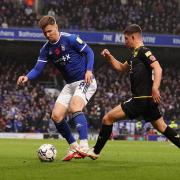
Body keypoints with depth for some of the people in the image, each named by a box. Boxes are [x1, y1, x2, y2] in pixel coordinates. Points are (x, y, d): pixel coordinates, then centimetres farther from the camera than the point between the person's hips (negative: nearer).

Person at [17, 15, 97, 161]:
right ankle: (73, 148, 14)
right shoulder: (46, 49, 5)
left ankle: (84, 146, -40)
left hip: (85, 81, -7)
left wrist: (89, 70, -21)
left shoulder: (70, 39, -12)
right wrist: (27, 77, -21)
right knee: (56, 116, -2)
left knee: (75, 106, -32)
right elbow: (38, 69, 0)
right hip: (70, 85, 7)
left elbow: (89, 52, -7)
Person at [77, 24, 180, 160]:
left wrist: (155, 88, -34)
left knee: (108, 118, -5)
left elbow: (158, 68, -22)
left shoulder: (143, 51, -10)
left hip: (142, 99, -10)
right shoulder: (135, 54, 19)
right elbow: (122, 68, 33)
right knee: (162, 128, 13)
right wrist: (109, 57, 18)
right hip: (147, 100, 10)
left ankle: (95, 151, 2)